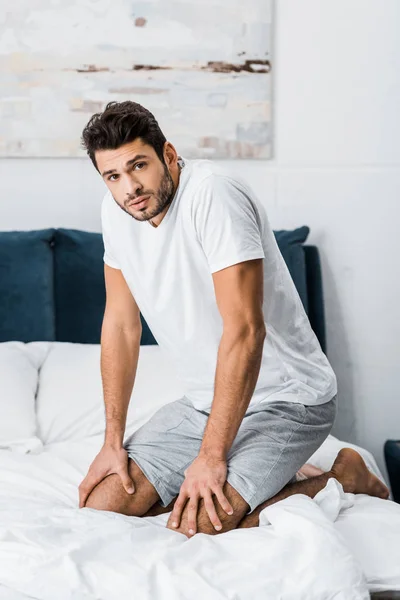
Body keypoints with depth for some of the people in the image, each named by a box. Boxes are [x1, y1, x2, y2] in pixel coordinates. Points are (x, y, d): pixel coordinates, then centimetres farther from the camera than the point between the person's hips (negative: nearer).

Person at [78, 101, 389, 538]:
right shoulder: (116, 211, -1)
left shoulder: (212, 192, -25)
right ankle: (268, 479, 16)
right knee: (102, 505, 1)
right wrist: (113, 441, 4)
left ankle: (342, 478, 1)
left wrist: (211, 456, -24)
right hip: (203, 402, 8)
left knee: (194, 529, -22)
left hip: (285, 400, -8)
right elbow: (121, 324, 7)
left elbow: (244, 330, -28)